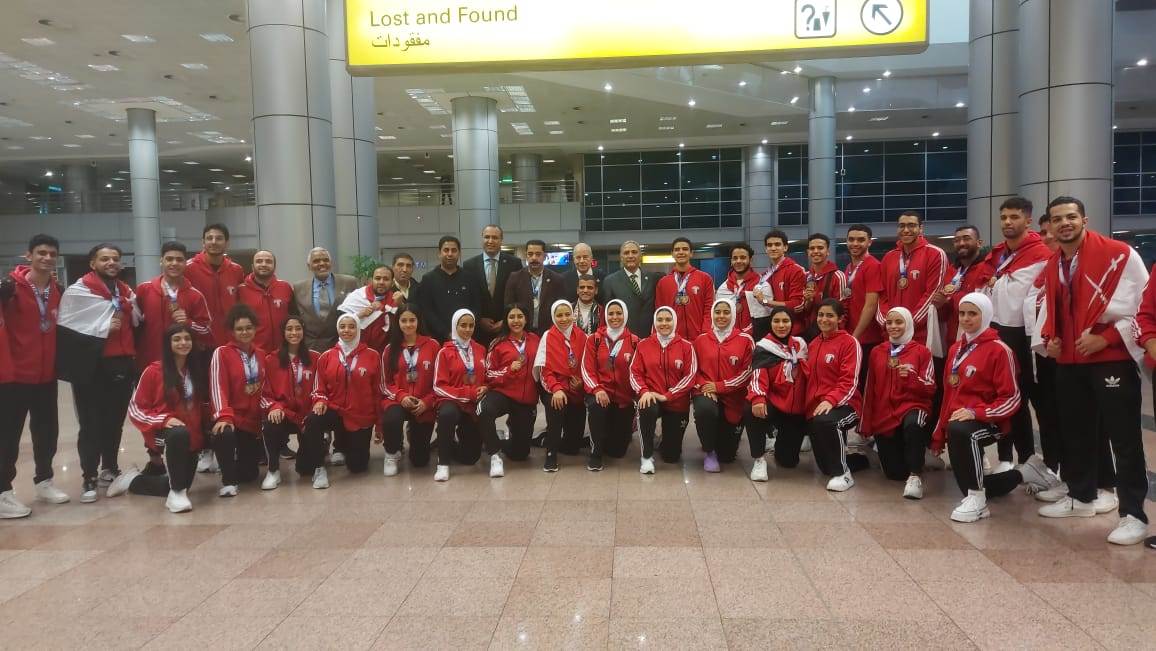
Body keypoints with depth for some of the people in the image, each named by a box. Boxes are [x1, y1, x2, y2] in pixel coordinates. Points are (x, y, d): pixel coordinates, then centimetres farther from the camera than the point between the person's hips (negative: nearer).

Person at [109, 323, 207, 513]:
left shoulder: (196, 370, 5)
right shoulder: (154, 371, -8)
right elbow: (135, 409, -8)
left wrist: (202, 428, 0)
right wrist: (164, 420, -23)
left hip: (192, 439, 6)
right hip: (162, 434, -6)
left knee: (182, 483, 14)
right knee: (179, 434, -41)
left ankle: (133, 480, 41)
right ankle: (176, 493, -25)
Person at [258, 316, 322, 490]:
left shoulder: (314, 358, 8)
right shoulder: (271, 359, 5)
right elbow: (264, 392, 0)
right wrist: (274, 407, -19)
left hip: (307, 415, 0)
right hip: (281, 414, 0)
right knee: (270, 425, -38)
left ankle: (305, 462, 26)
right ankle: (273, 470, -11)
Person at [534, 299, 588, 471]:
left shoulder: (581, 336, 4)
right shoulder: (548, 337, -2)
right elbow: (545, 370, -7)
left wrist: (582, 381, -10)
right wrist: (556, 389, -23)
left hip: (577, 390, 2)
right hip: (555, 390, -2)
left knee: (572, 447, -1)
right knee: (556, 406, -38)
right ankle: (551, 454, -22)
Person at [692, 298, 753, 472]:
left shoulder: (745, 340, -2)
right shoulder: (701, 339, 6)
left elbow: (747, 372, -7)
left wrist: (719, 386, -15)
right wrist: (703, 386, -14)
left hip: (733, 396, 0)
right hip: (706, 392, 1)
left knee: (727, 455, 2)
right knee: (705, 409, -39)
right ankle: (710, 452, -10)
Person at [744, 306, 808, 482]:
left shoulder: (800, 344, 9)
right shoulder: (763, 347, -5)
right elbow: (758, 376, -20)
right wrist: (757, 398, -39)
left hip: (796, 409, 4)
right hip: (773, 403, -3)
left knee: (788, 461, 0)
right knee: (752, 412, -38)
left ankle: (782, 441, 38)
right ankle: (759, 459, -17)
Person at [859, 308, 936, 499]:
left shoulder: (921, 351, 0)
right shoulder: (876, 352, 11)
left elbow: (930, 388, -4)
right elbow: (870, 389, 13)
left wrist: (911, 377, -24)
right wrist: (866, 425, 11)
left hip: (913, 406, -3)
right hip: (884, 415, 4)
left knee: (912, 424, -43)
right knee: (894, 473, 0)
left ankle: (916, 475, -27)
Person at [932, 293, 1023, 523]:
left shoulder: (999, 350, -9)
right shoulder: (955, 349, 12)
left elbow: (1011, 398, -12)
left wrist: (975, 412, -25)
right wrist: (939, 435, 17)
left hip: (988, 422, -7)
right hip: (957, 425, 7)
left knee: (960, 431, -41)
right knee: (967, 486, 13)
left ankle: (978, 500, -28)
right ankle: (1014, 477, 43)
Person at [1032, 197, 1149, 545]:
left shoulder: (1120, 255, -10)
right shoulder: (1052, 265, 11)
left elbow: (1144, 304, -12)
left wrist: (1105, 338, -18)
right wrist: (1047, 339, 5)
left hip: (1112, 360, -7)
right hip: (1068, 362, 7)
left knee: (1124, 438, -2)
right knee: (1075, 432, 16)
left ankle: (1133, 514, 5)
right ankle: (1080, 497, 32)